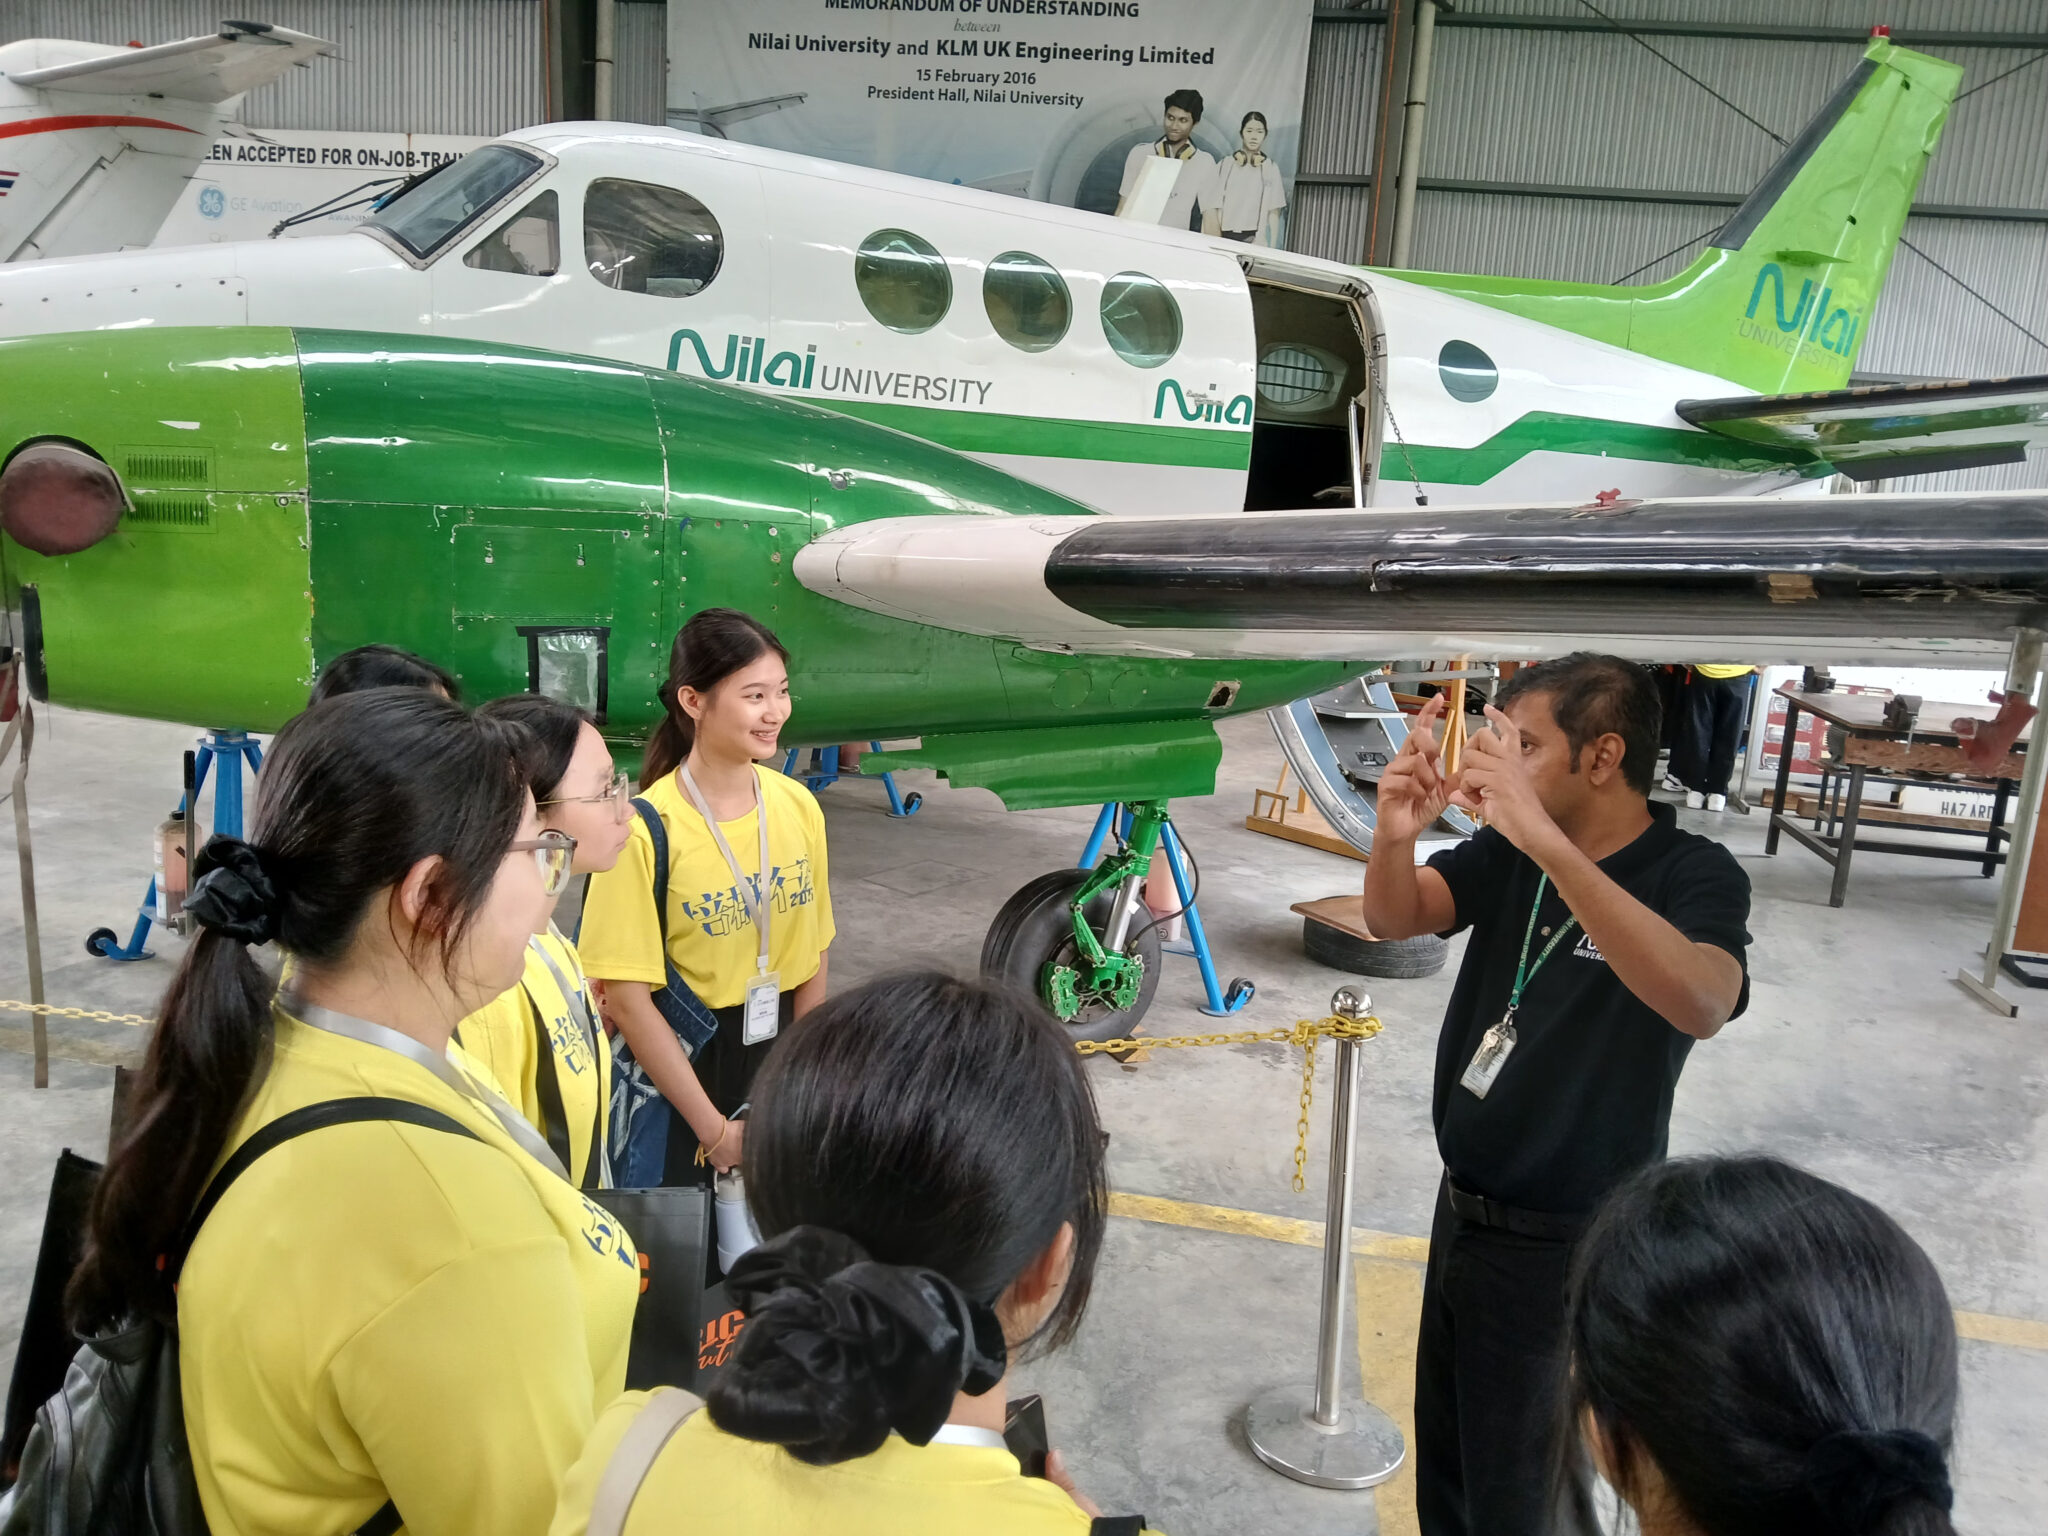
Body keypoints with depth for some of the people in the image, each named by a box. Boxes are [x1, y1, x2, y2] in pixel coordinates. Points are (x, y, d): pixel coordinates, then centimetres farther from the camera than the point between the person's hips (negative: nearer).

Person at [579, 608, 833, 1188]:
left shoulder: (800, 808, -4)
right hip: (671, 1067, -4)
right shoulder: (646, 830, -18)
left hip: (774, 1065, 4)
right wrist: (713, 1127, -14)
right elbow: (627, 999, -16)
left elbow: (812, 960, 4)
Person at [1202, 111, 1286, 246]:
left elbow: (1274, 213, 4)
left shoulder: (1270, 168, 6)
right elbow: (1210, 206, 8)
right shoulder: (1225, 165, 8)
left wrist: (1272, 248, -1)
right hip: (1223, 237, 1)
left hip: (1255, 240, -1)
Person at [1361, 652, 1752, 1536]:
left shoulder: (1695, 877, -20)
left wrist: (1547, 841, -51)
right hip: (1461, 1203, 6)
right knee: (1441, 1452, 23)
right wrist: (1394, 834, -35)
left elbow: (1703, 1004, -41)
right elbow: (1394, 920, -13)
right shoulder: (1508, 852, -3)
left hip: (1561, 1241, -6)